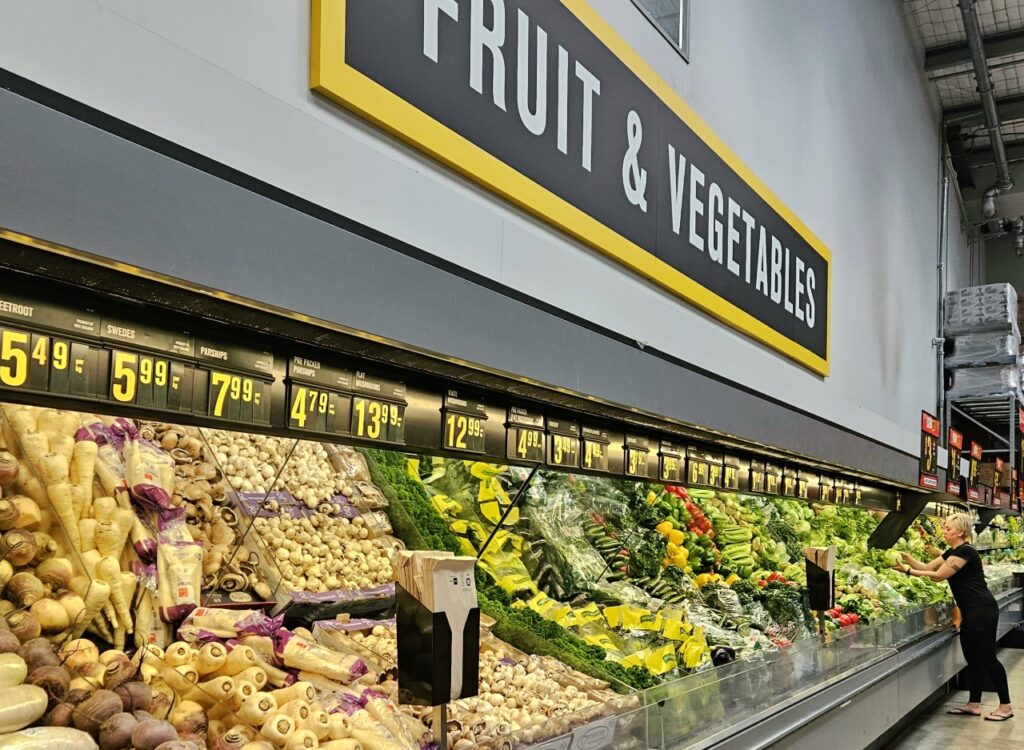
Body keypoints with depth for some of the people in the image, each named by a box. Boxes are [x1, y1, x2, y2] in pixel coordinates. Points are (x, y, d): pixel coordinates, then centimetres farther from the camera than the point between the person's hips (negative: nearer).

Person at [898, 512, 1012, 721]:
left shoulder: (965, 551, -16)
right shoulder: (952, 552, 14)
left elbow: (938, 575, -18)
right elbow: (926, 567, 12)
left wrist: (908, 571, -16)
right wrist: (907, 557, -2)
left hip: (982, 610, -10)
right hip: (970, 612, 10)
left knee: (987, 658, -4)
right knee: (972, 658, 12)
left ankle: (1006, 706, 5)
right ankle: (974, 705, 18)